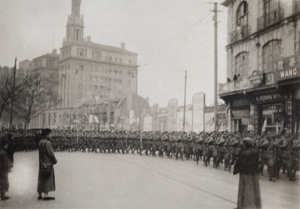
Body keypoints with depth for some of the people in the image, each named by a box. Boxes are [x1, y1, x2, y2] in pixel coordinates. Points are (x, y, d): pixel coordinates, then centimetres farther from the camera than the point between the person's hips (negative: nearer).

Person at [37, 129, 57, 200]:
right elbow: (51, 153, -16)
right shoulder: (47, 143, -16)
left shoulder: (40, 143, 11)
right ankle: (46, 195, -8)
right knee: (47, 179, -6)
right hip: (48, 163, -9)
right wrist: (55, 160, -4)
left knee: (41, 179, 12)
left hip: (41, 163, 9)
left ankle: (39, 195, 16)